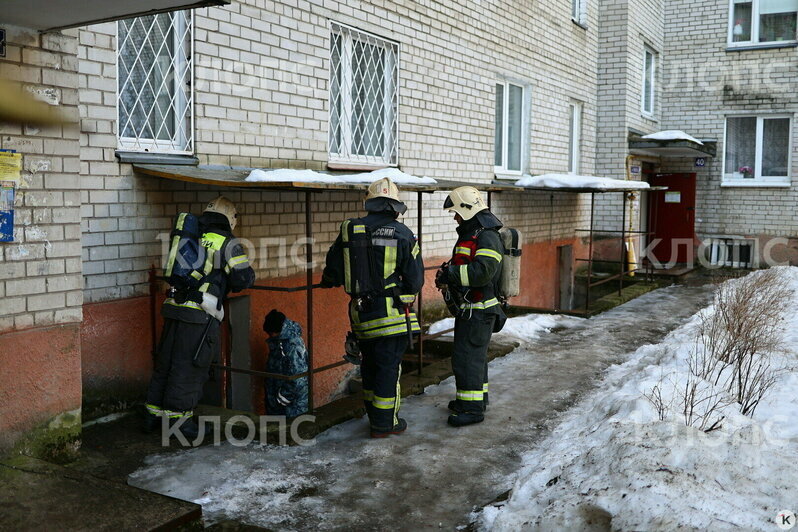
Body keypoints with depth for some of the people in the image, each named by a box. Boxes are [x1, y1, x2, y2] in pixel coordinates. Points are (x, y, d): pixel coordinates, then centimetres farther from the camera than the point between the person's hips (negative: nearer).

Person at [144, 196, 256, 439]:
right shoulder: (228, 244, -3)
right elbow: (243, 279, -8)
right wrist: (248, 273, 15)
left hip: (173, 307, 6)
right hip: (200, 315, -6)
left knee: (165, 362, 15)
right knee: (189, 367, 2)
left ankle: (154, 413, 24)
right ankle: (177, 417, 8)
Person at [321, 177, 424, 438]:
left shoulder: (349, 231, 1)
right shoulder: (402, 234, -8)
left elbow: (333, 272, 7)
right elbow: (415, 279, -5)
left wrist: (328, 281, 30)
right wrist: (406, 292, 17)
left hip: (360, 312, 4)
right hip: (391, 314, -4)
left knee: (369, 365, 19)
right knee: (389, 367, 5)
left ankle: (374, 414, 33)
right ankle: (385, 423, 13)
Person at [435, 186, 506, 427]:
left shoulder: (487, 238, -18)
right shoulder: (469, 235, 15)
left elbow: (482, 271, -31)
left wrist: (449, 273, -23)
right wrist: (446, 274, 2)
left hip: (479, 311, -10)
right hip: (469, 309, 10)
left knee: (467, 357, -7)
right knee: (475, 355, 21)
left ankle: (473, 408, 2)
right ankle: (477, 397, 35)